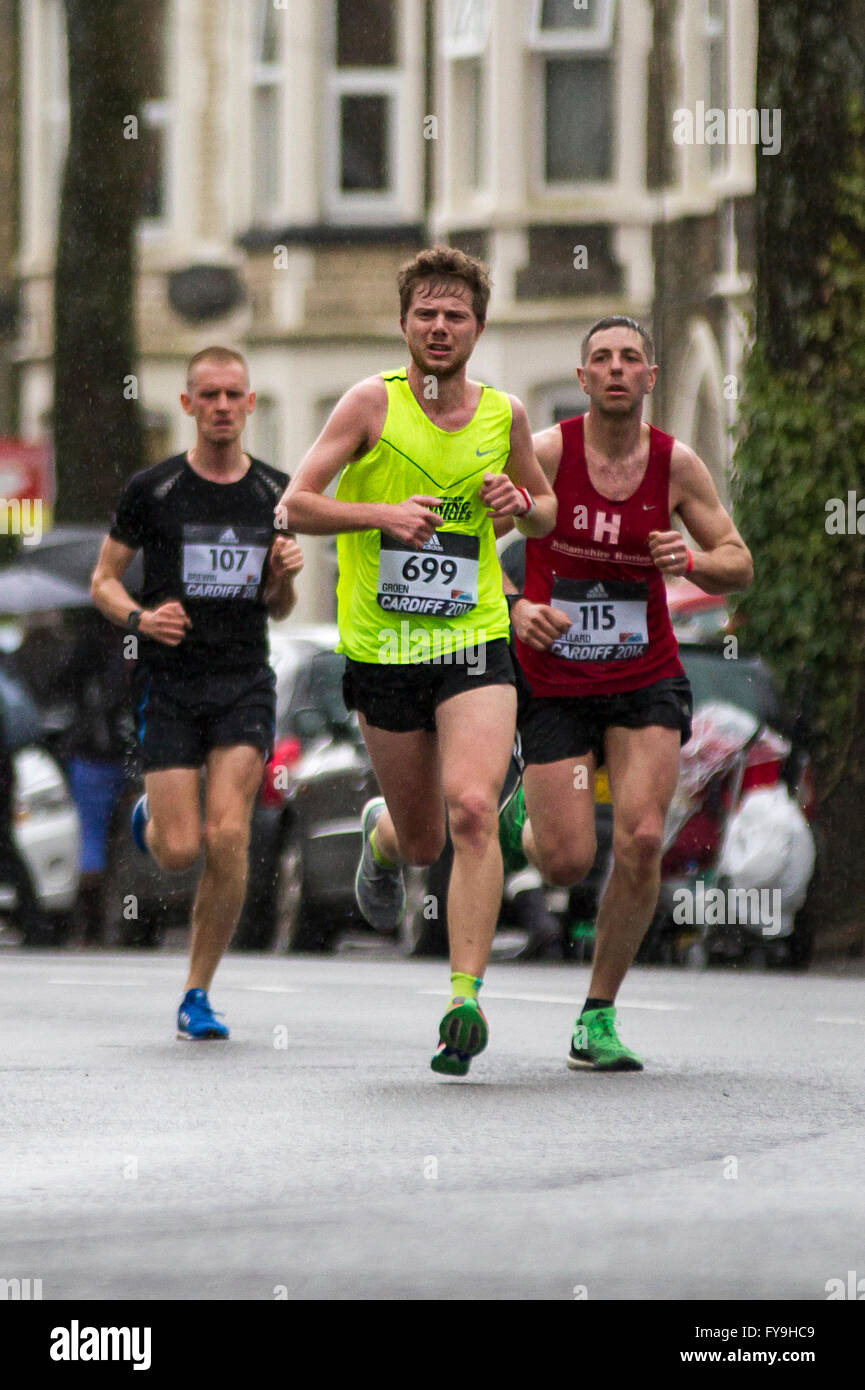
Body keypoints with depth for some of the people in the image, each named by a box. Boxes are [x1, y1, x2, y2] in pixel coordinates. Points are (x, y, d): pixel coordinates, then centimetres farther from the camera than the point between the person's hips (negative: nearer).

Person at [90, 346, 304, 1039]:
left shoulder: (276, 493, 7)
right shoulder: (151, 489, -1)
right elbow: (104, 580, 5)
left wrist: (285, 575, -6)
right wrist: (140, 618, -15)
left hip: (244, 683, 2)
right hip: (168, 685, -2)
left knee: (228, 837, -14)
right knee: (180, 850, -9)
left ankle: (198, 994, -1)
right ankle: (151, 819, 31)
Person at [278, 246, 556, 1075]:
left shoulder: (504, 415, 6)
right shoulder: (373, 403, -3)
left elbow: (546, 509, 22)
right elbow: (295, 507, -6)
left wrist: (521, 504, -2)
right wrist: (383, 514, -21)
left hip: (475, 642, 1)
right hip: (382, 649, -1)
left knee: (472, 809, -20)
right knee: (423, 842, 8)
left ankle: (466, 998, -18)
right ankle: (382, 831, 47)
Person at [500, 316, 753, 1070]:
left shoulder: (676, 464, -2)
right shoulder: (544, 453, -10)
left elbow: (739, 565, 6)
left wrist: (690, 561, -16)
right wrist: (516, 610, -22)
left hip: (645, 679, 2)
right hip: (554, 683, -2)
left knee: (641, 840, -15)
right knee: (567, 864, -7)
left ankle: (599, 1017, -1)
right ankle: (526, 813, 33)